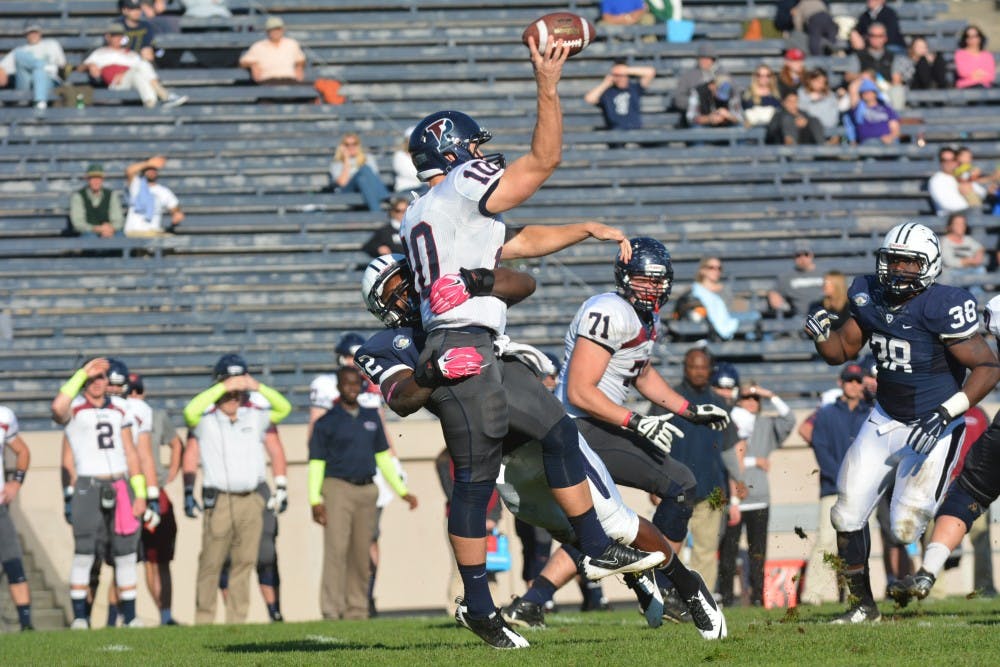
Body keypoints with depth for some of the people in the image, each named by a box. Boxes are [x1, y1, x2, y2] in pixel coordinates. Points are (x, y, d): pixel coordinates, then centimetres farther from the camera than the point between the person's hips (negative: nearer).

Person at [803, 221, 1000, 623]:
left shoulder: (941, 307, -23)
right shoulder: (870, 297, -2)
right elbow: (843, 350, 12)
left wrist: (946, 413, -29)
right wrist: (821, 335, -11)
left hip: (933, 428, -6)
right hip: (885, 420, 6)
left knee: (907, 528, -11)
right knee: (848, 515, 2)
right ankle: (862, 605, 16)